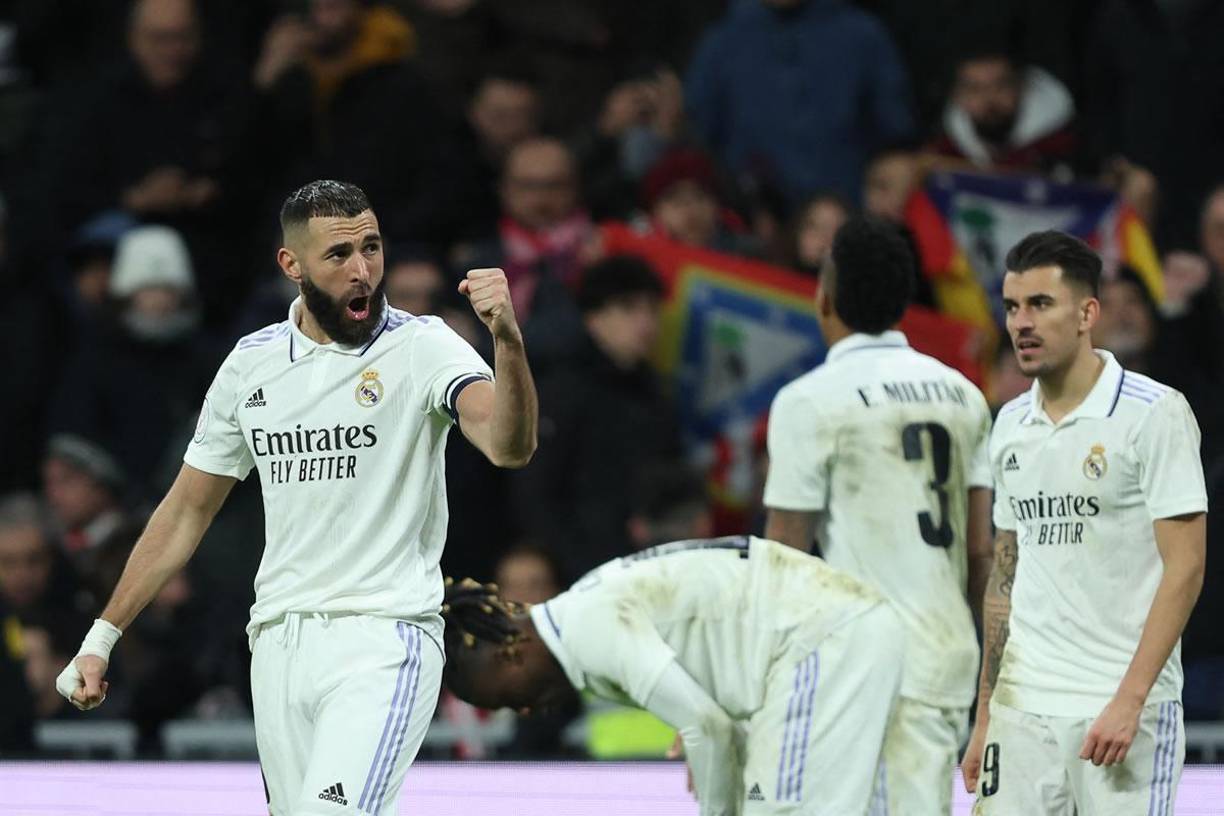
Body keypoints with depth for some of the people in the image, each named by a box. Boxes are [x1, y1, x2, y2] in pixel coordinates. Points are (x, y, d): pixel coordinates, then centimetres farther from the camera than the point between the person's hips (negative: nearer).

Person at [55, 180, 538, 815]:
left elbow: (510, 447, -23)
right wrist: (102, 638, 17)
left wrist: (507, 338, -41)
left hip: (384, 642, -5)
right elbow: (188, 510, 19)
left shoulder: (421, 347, -5)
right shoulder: (251, 364, 10)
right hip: (279, 644, 5)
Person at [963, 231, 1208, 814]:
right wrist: (985, 717, 15)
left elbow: (1185, 566, -11)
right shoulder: (1011, 425, 13)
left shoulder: (1154, 412, -7)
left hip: (1124, 712, -6)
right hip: (1023, 710, 6)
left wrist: (1128, 701, -18)